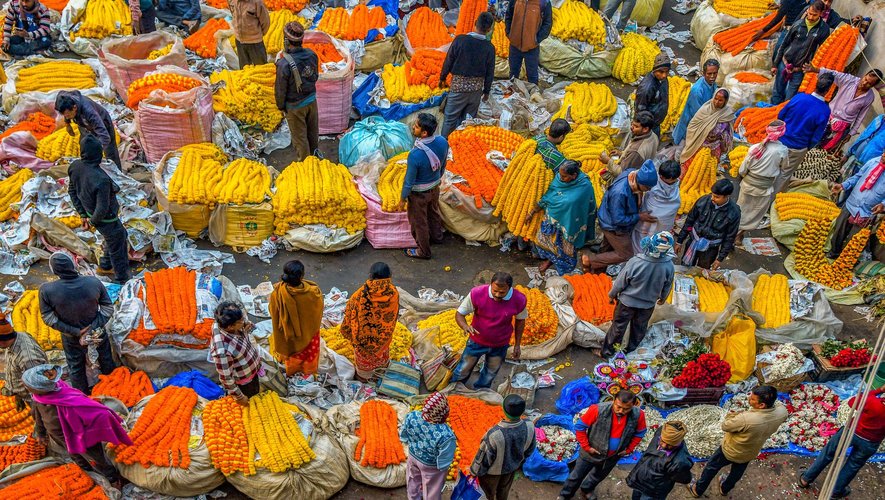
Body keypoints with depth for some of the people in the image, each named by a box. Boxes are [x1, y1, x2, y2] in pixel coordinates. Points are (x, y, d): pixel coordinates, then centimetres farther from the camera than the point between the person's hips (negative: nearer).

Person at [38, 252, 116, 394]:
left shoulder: (46, 290, -29)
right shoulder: (94, 282, -27)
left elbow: (48, 318, -20)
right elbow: (108, 308, -18)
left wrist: (76, 332, -16)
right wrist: (92, 328, -17)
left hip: (71, 339, 0)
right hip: (98, 333, 0)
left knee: (76, 368, 26)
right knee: (106, 361, 29)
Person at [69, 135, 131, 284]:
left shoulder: (75, 166, -15)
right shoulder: (101, 180, -39)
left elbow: (72, 190, 0)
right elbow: (102, 209, -32)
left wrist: (82, 214, 9)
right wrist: (92, 221, -11)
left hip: (90, 211, 8)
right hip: (107, 219, -8)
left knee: (122, 235, 32)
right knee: (117, 246, 18)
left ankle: (105, 266, 51)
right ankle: (122, 279, 40)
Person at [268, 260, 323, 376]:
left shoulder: (277, 293, -34)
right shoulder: (313, 292, -35)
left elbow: (274, 314, -15)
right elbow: (319, 310, -14)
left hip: (288, 331, 1)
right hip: (309, 331, -1)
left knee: (291, 351, 33)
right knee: (309, 351, 31)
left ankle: (291, 371, 60)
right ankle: (309, 371, 58)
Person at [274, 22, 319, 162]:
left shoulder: (285, 64, -31)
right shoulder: (311, 54, -14)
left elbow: (280, 89, -19)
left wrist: (280, 106, -1)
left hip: (295, 106, -5)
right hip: (312, 100, 5)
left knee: (299, 136, 15)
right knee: (312, 131, 25)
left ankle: (303, 161, 32)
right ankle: (313, 155, 46)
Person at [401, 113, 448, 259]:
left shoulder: (415, 155, -39)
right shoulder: (443, 142, -21)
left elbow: (409, 180, -24)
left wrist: (403, 198, -7)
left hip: (419, 193, -6)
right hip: (435, 187, 6)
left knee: (419, 222, 19)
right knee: (434, 212, 33)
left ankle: (423, 251, 40)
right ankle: (437, 236, 58)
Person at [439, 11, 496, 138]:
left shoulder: (460, 40, -15)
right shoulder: (489, 47, -8)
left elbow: (448, 60, -6)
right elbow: (490, 72, 0)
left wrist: (442, 77, 10)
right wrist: (486, 91, 13)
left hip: (458, 85, -2)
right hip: (476, 88, 2)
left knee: (450, 118, 7)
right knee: (469, 119, 15)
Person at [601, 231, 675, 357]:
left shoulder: (635, 262, -34)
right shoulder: (669, 266, -26)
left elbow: (620, 282, -19)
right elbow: (667, 286, -6)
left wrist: (612, 294, 1)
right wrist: (662, 298, 16)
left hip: (628, 301, -2)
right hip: (648, 304, 2)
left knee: (619, 326, 20)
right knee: (639, 327, 27)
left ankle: (608, 349, 37)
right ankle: (631, 349, 48)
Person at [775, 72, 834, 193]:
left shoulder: (799, 97, -19)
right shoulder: (825, 111, -23)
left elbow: (780, 116, -4)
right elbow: (816, 137, -13)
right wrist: (807, 148, 7)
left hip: (782, 140, 2)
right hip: (797, 149, -2)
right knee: (785, 174, 19)